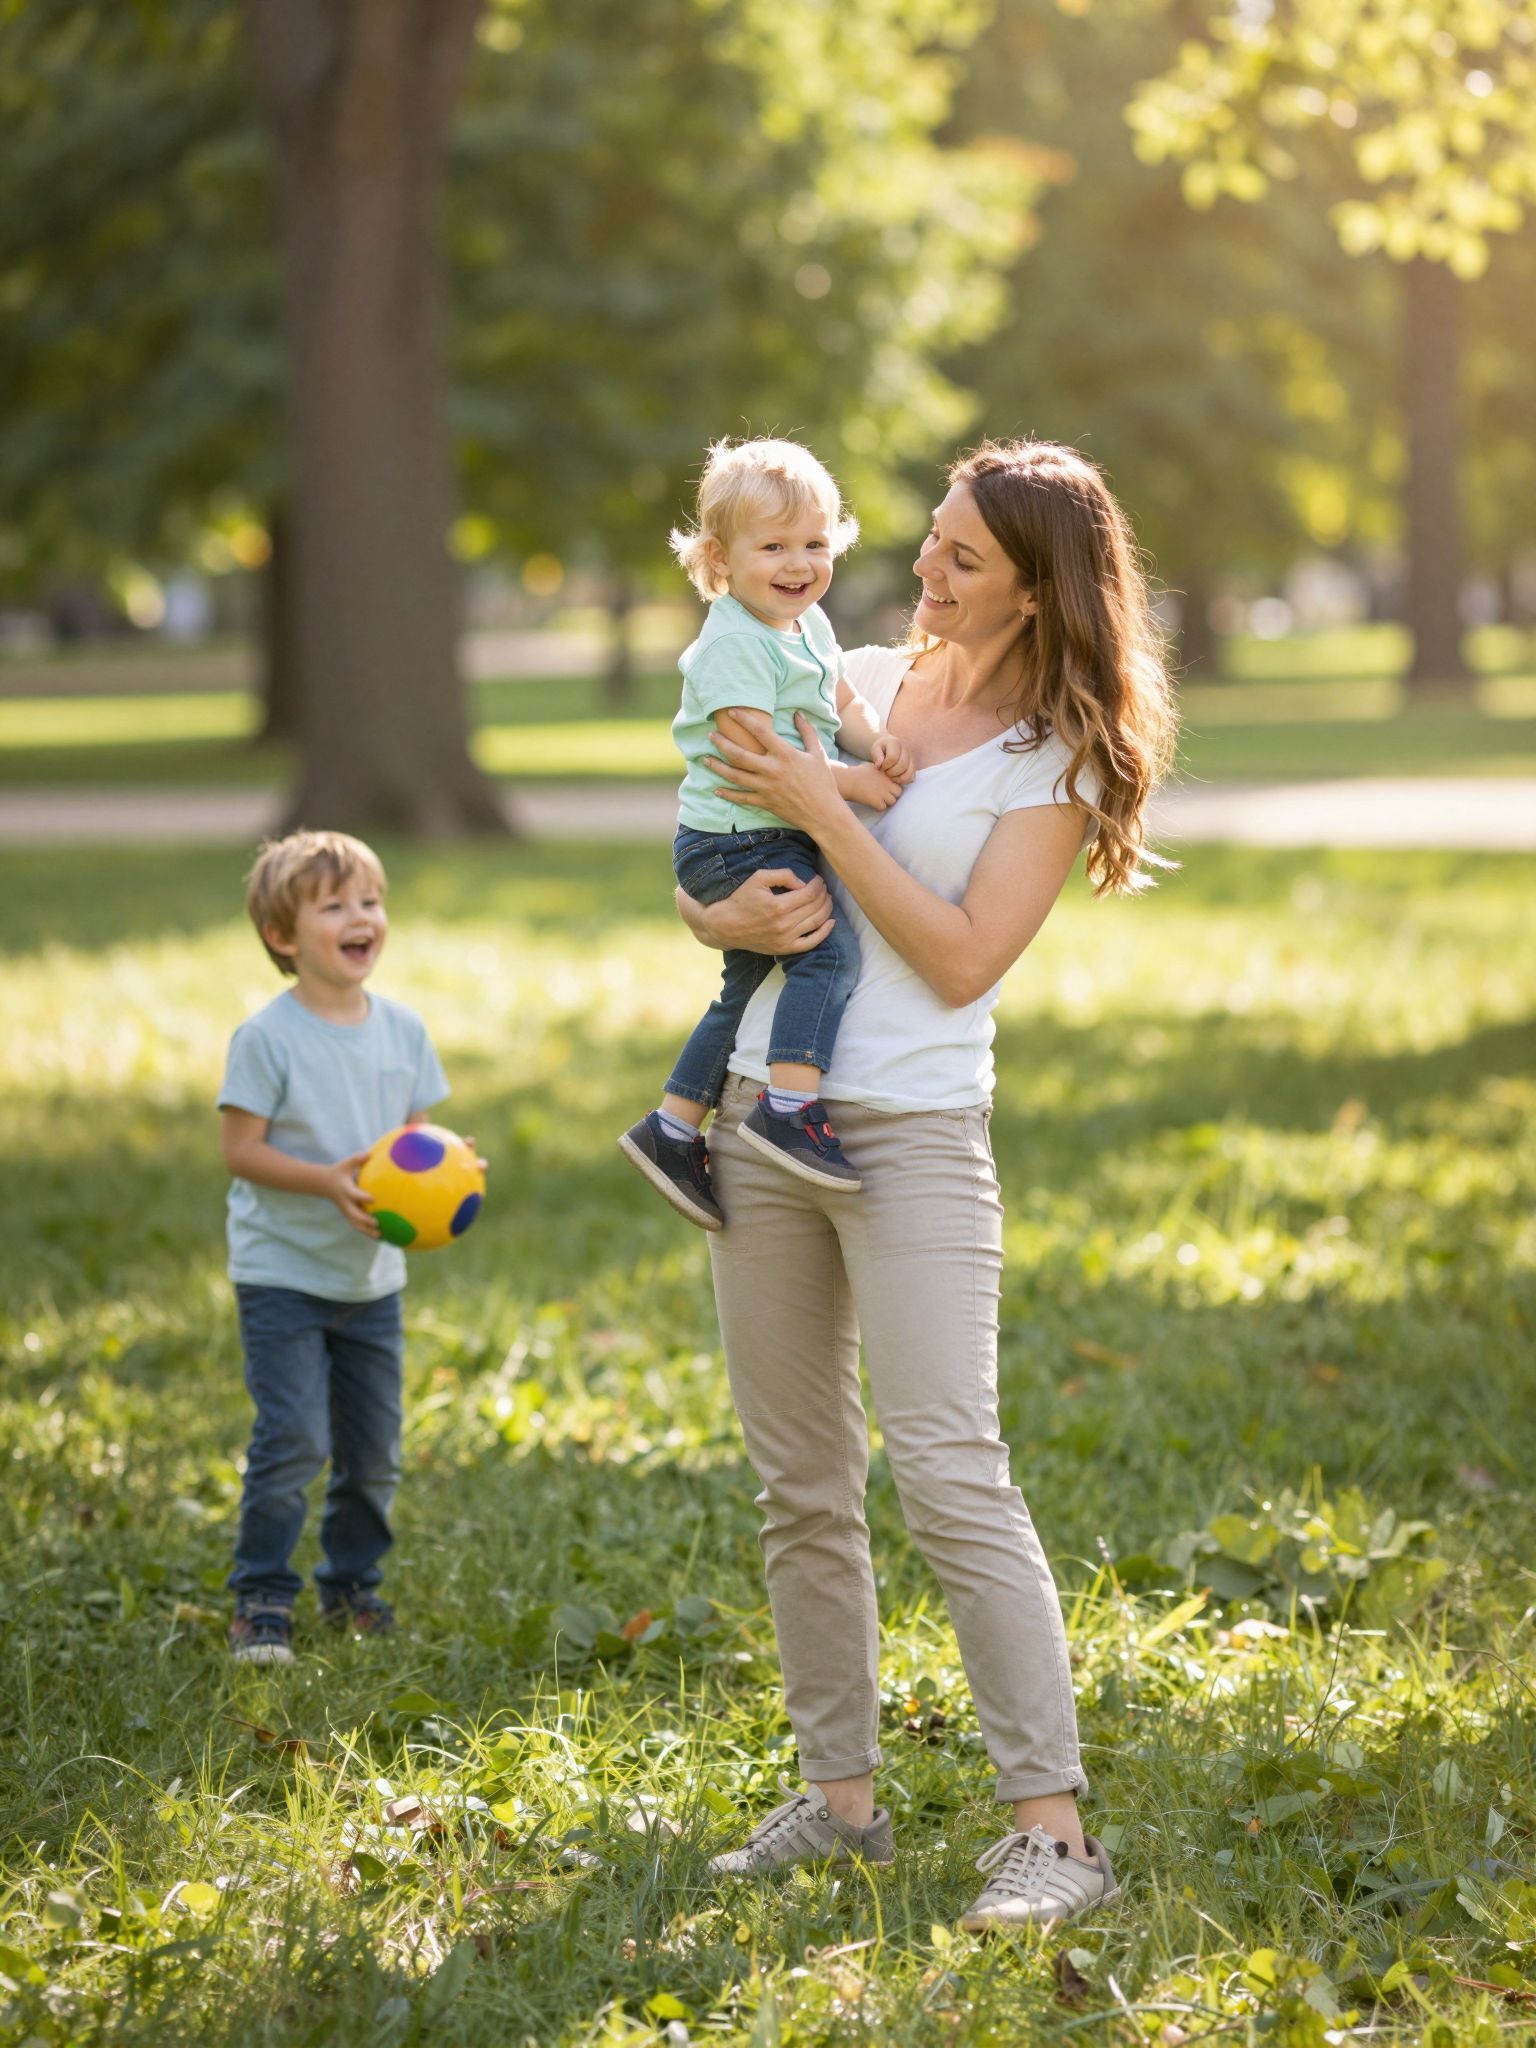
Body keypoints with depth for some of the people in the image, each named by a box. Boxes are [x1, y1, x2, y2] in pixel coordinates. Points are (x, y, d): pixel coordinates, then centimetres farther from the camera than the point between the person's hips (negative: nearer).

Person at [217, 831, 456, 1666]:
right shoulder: (267, 1037, -13)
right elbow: (241, 1150, -13)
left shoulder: (402, 1028, 3)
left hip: (372, 1275, 5)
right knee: (294, 1440, -13)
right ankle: (261, 1599, 0)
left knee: (374, 1449, 10)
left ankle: (351, 1583, 28)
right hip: (283, 1273, -5)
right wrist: (327, 1180, -26)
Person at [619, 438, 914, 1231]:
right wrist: (851, 784, -22)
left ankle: (674, 1130, 27)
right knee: (828, 950, -24)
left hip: (773, 842, 10)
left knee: (746, 987, 18)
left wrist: (877, 741, -6)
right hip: (734, 844, -10)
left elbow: (843, 702, 16)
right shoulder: (734, 644, -18)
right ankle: (790, 1108, -30)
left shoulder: (809, 625, 12)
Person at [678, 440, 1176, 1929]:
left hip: (915, 1127, -6)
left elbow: (961, 960, -13)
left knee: (949, 1473, -14)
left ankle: (1051, 1824, -11)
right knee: (800, 1484, 9)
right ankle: (839, 1793, 19)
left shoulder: (1060, 756, -5)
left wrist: (821, 810, -15)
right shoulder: (856, 679, 10)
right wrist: (729, 917, -8)